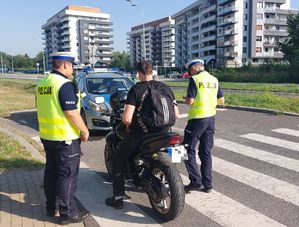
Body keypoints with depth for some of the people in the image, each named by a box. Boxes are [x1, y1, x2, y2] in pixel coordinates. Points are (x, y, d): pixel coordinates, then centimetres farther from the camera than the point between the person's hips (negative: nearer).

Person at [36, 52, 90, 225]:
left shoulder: (42, 83, 10)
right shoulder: (65, 84, -18)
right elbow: (71, 113, -21)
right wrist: (85, 130, -10)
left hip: (47, 136, 9)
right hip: (65, 138, -9)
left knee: (51, 172, 18)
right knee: (67, 176, 0)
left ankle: (51, 207, 30)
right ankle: (68, 213, 9)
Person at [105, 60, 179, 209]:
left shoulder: (136, 89, -12)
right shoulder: (165, 88, 2)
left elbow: (126, 118, -19)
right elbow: (176, 114, 3)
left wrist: (129, 125, 3)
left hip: (140, 134, -5)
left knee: (118, 160, 16)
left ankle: (118, 198, 15)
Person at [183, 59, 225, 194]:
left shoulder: (195, 79, -10)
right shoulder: (214, 80, 9)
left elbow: (190, 101, -16)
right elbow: (221, 101, 11)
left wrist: (185, 98, 5)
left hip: (197, 118, -7)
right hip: (211, 118, 7)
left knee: (189, 150, 4)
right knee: (206, 152, 12)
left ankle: (196, 181, 0)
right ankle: (207, 184, 16)